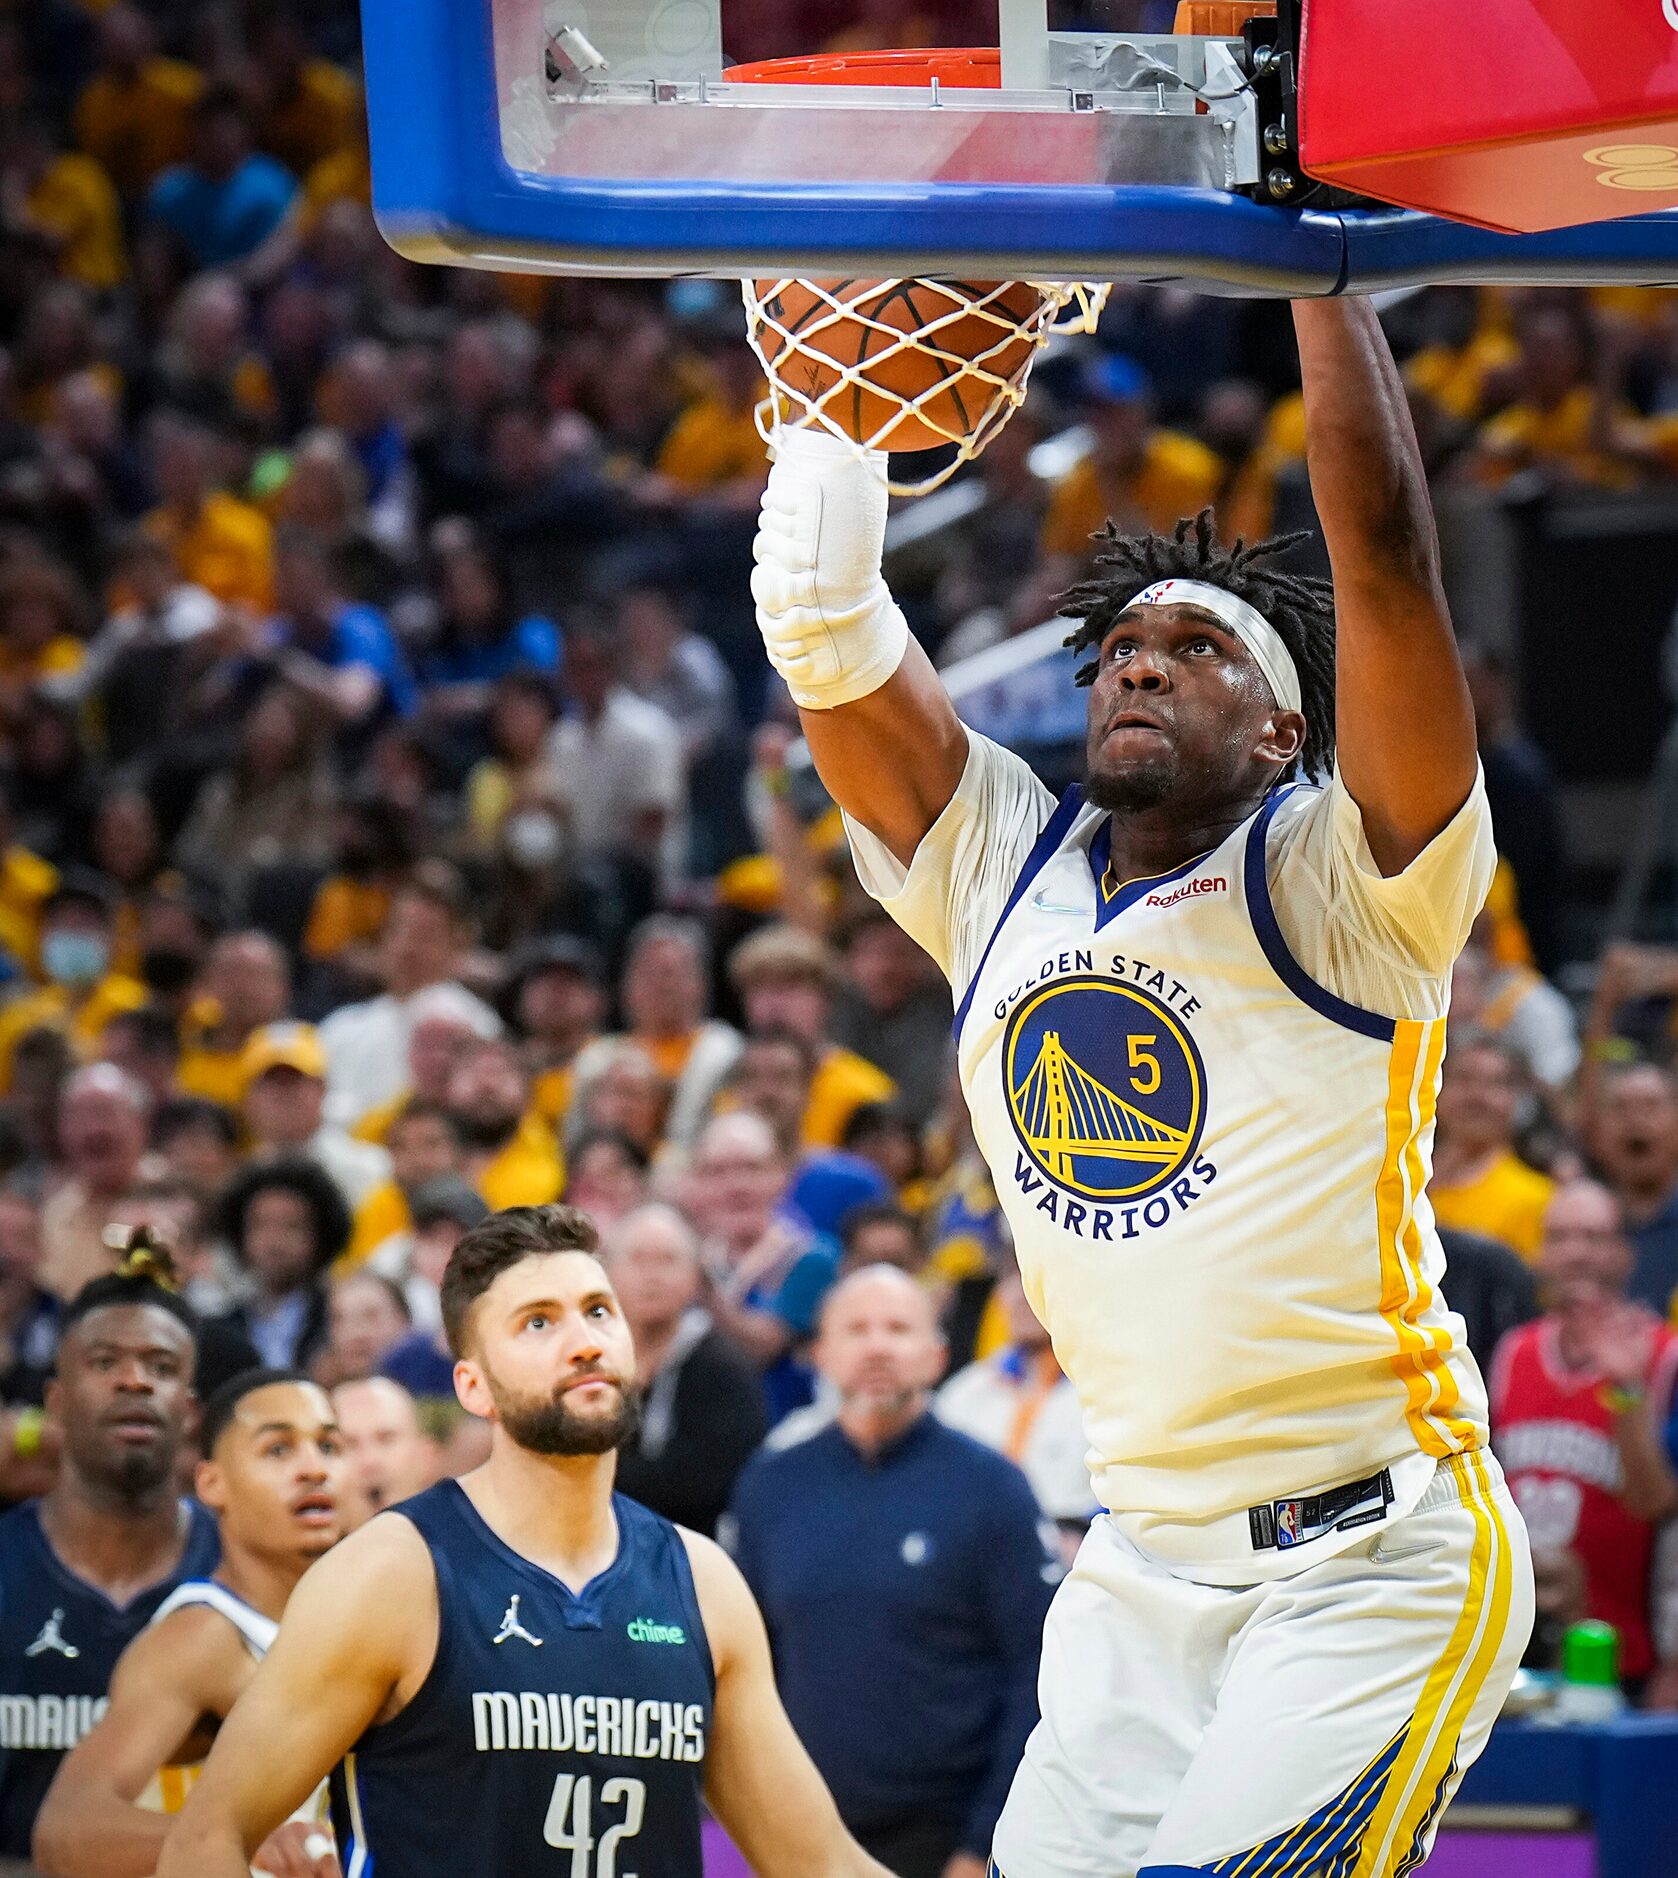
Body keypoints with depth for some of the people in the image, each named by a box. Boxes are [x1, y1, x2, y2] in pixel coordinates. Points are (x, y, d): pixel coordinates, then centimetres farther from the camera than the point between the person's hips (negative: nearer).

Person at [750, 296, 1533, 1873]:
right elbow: (820, 622, 3)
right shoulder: (1003, 868, 7)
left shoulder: (1338, 886, -8)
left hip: (1377, 1563, -6)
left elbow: (1383, 547, -19)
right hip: (1145, 1564, 6)